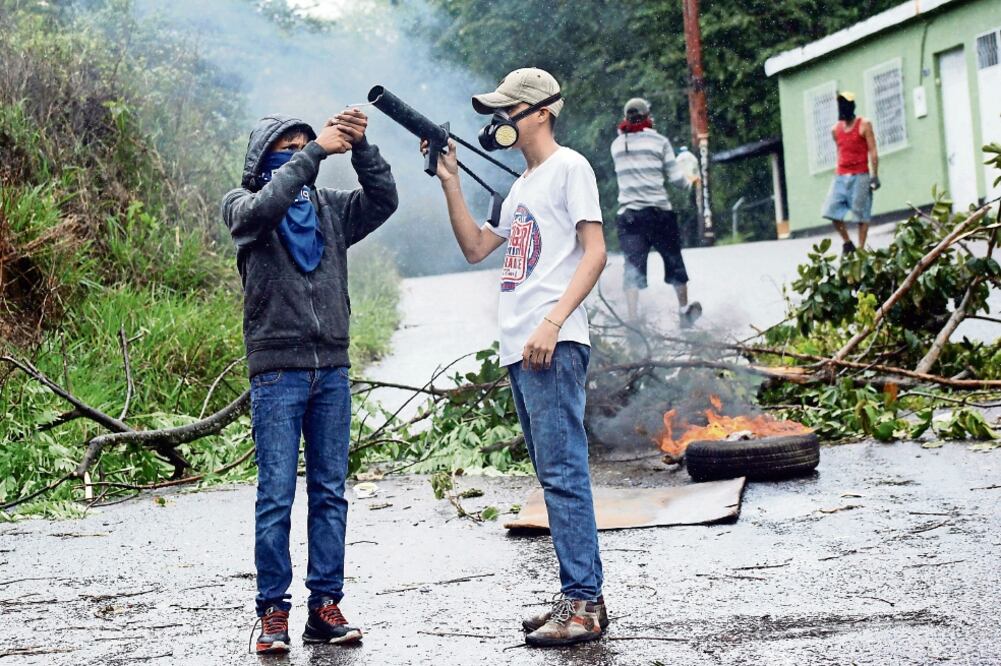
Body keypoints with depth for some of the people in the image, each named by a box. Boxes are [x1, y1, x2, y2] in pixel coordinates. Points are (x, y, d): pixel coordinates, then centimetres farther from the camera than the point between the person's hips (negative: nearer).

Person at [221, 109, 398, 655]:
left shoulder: (330, 207, 13)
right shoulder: (242, 206, 3)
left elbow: (383, 200, -1)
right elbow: (262, 208, -20)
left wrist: (361, 147, -14)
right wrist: (316, 152, -22)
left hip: (332, 370, 4)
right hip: (277, 372, -4)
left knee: (330, 493, 6)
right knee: (276, 497, -3)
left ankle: (325, 607, 12)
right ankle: (273, 611, 3)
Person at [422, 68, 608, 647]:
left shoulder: (569, 167, -1)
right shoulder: (522, 186, 25)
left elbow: (594, 252, -11)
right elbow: (476, 248, 24)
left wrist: (552, 324, -20)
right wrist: (450, 182, 16)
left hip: (555, 346, -9)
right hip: (519, 349, 9)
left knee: (563, 471, -12)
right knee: (556, 475, 9)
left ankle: (584, 603, -11)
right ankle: (579, 599, 12)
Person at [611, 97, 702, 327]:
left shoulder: (617, 145, 9)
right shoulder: (659, 141, -2)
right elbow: (676, 177, -2)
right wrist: (690, 180, 17)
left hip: (628, 213, 2)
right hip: (658, 211, -2)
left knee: (633, 265, -1)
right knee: (673, 259, 14)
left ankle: (632, 319, -13)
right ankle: (684, 310, 27)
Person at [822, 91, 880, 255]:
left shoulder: (864, 125, -2)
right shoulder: (835, 129, 12)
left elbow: (873, 152, -4)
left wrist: (875, 176, -11)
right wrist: (837, 174, 15)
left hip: (860, 176, -5)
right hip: (841, 176, 5)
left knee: (861, 213, -4)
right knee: (832, 209, -5)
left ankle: (860, 248, -1)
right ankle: (847, 243, 8)